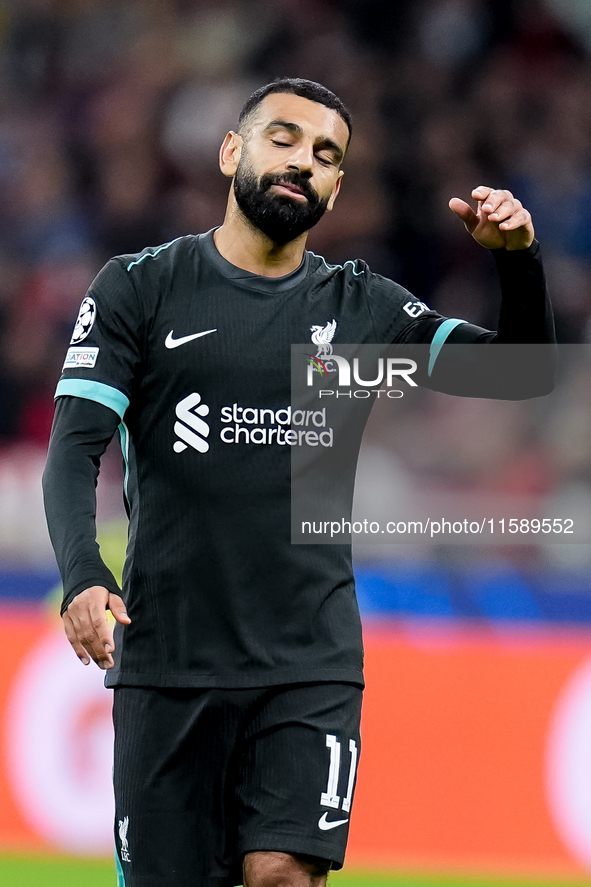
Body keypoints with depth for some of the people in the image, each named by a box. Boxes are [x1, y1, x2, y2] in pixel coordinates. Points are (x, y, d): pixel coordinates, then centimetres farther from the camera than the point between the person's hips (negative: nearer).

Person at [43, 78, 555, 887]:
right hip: (166, 662, -1)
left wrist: (518, 260, -12)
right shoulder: (138, 289, 3)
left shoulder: (359, 306, 10)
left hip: (311, 667, 1)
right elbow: (75, 449, -5)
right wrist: (82, 575, -23)